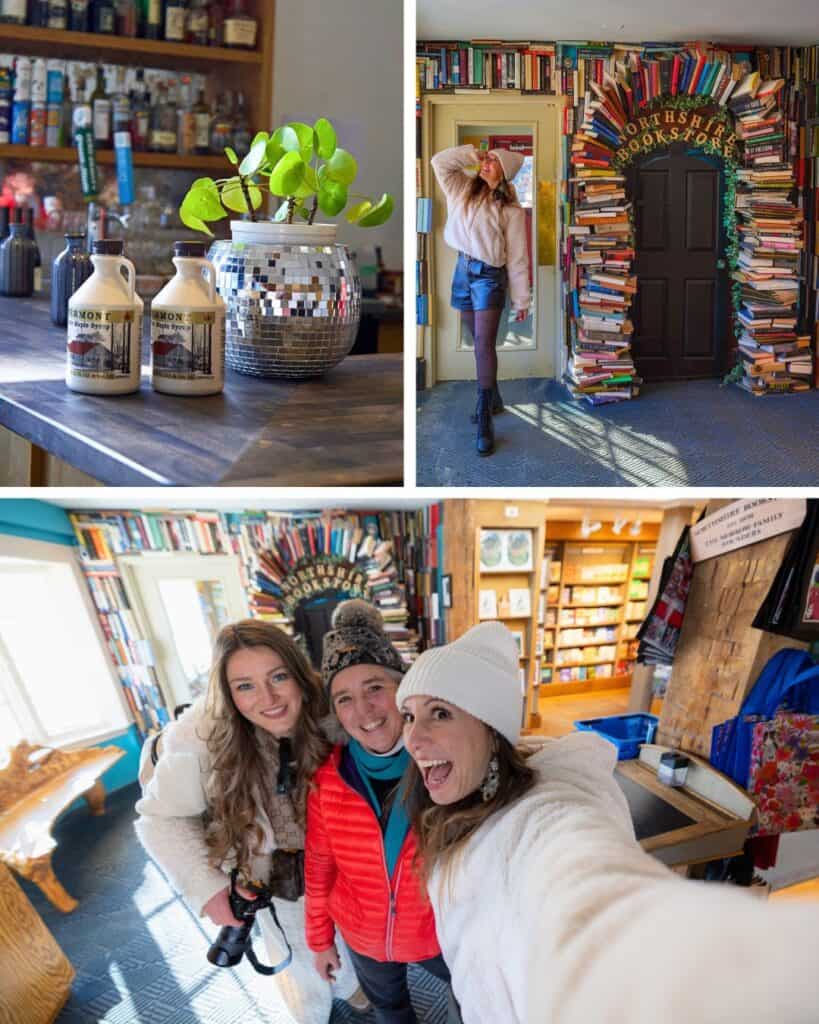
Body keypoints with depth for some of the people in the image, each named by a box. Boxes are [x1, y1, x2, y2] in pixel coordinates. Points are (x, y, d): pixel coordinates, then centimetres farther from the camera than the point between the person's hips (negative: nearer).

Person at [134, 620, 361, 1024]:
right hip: (268, 869, -2)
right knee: (298, 948, 22)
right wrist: (206, 888, -25)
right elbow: (162, 818, -21)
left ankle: (347, 983, 59)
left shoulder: (322, 714, -27)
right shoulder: (202, 739, -33)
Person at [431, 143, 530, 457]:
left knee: (484, 345, -14)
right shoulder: (464, 190, 9)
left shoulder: (511, 211, -6)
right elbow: (440, 161, 4)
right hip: (462, 271, 6)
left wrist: (521, 299, -6)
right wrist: (472, 154, -3)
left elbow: (517, 258, -6)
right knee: (479, 342, 15)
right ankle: (494, 399, 31)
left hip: (489, 276, -6)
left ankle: (484, 421, -15)